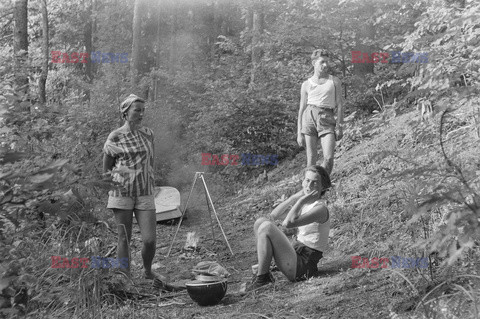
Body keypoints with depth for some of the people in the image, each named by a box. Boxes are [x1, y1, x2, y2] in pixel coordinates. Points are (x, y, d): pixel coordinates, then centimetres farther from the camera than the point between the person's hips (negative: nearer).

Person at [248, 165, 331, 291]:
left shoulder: (320, 208, -16)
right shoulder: (304, 202, 10)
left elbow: (288, 223, -30)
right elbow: (273, 216, 7)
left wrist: (301, 200, -20)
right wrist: (295, 197, 0)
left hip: (303, 265, -9)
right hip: (296, 251, 9)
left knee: (266, 227, -21)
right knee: (260, 222, 4)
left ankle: (261, 279, -10)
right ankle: (263, 270, 3)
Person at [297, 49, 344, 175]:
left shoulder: (334, 82, 12)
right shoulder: (306, 84, 13)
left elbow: (339, 105, 8)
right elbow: (301, 109, 13)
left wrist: (339, 126, -3)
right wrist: (299, 133, 8)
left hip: (327, 119, 0)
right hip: (309, 117, 1)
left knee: (328, 158, -12)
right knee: (311, 158, -3)